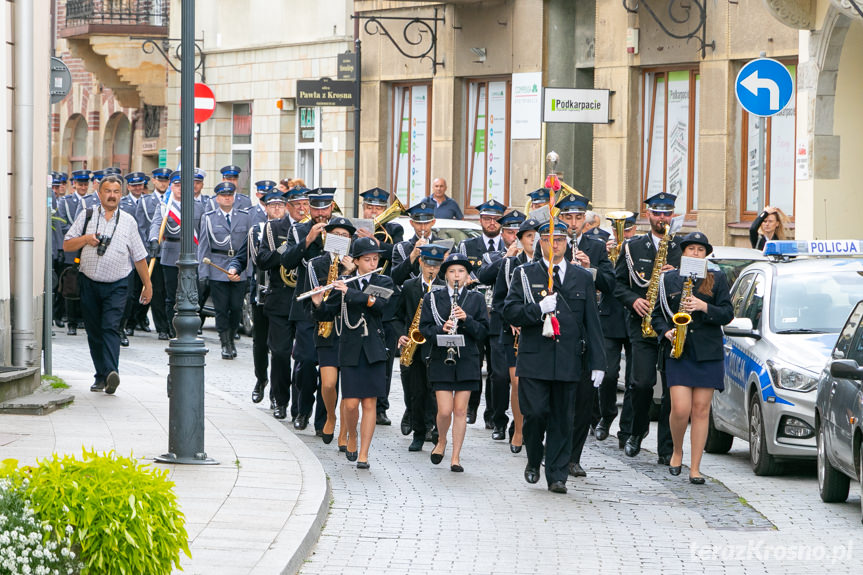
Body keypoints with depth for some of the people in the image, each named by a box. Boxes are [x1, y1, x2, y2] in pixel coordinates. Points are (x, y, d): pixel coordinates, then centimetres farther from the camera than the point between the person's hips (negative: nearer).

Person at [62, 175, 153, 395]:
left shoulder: (128, 221, 9)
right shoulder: (86, 216, 8)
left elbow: (139, 257, 14)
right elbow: (67, 245, 8)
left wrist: (147, 285, 14)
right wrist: (85, 239, -10)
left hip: (116, 285, -2)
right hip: (89, 283, 2)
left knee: (111, 327, -17)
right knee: (94, 331, 4)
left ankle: (111, 372, -28)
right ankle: (101, 376, 12)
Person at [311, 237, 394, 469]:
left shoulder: (384, 283, 5)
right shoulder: (343, 284, 6)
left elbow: (380, 305, -15)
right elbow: (326, 315, 6)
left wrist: (350, 293, -20)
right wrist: (318, 303, -15)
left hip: (374, 350, 0)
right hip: (350, 350, 0)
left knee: (369, 403, -1)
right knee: (351, 403, -6)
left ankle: (363, 454, 4)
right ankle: (352, 438, 23)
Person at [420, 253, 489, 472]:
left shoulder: (476, 299, 7)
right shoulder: (432, 298, 6)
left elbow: (483, 332, 2)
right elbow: (424, 328, 2)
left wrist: (466, 319, -15)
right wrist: (441, 329, -17)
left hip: (467, 361, 1)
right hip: (441, 361, -1)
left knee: (460, 410, 0)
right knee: (445, 411, -7)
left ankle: (456, 457, 7)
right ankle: (441, 442, 23)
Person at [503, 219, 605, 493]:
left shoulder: (583, 278, 12)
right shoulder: (525, 274, 8)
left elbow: (592, 323, 10)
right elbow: (510, 313, 0)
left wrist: (597, 363, 5)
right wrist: (538, 309, -18)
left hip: (568, 361, 2)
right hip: (534, 360, -1)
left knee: (562, 419, 1)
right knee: (535, 412, -9)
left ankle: (557, 476, 7)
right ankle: (533, 461, 15)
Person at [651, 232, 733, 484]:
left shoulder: (717, 279, 8)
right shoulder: (668, 279, 9)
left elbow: (727, 314, 2)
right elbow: (657, 314, 13)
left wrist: (704, 307, -14)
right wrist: (666, 332, -6)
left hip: (708, 354, 0)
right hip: (678, 351, 0)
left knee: (701, 410, -1)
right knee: (680, 409, -11)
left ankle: (695, 468, 3)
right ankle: (677, 452, 16)